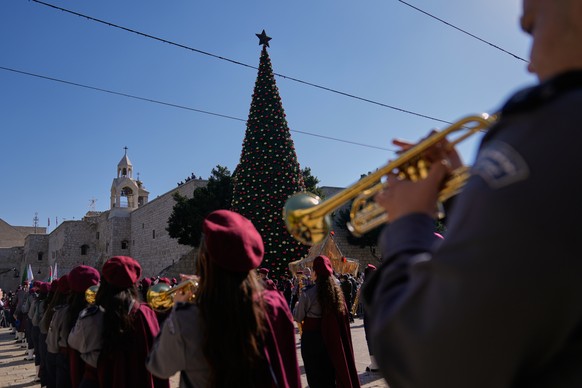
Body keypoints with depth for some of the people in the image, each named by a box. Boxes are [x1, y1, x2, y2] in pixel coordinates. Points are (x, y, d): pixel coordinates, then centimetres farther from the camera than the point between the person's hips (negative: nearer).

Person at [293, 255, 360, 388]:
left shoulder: (308, 294, -18)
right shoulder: (336, 290, -4)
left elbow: (298, 317, -8)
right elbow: (343, 316, 3)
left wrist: (297, 306, 10)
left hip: (312, 338, -5)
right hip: (332, 337, 5)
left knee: (316, 377, 8)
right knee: (330, 372, 20)